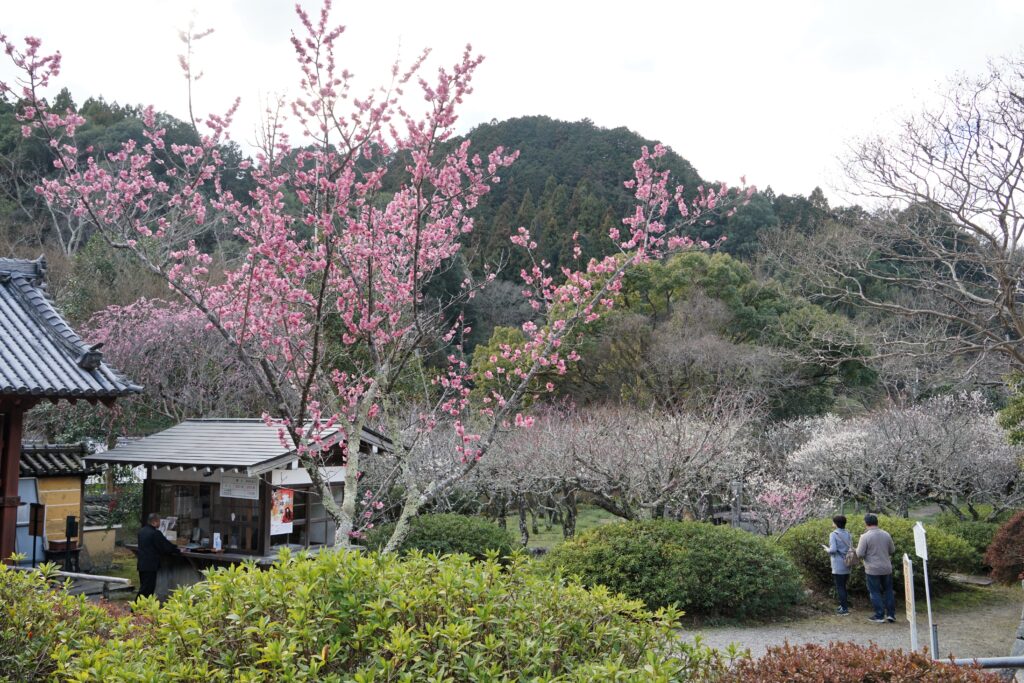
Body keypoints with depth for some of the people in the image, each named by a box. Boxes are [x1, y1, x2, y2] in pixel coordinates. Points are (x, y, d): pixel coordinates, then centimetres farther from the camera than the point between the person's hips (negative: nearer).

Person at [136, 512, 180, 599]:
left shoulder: (141, 531, 11)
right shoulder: (155, 533, -18)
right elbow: (166, 546, -14)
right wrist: (177, 550, 2)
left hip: (141, 564, 9)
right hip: (150, 565, -9)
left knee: (144, 587, 17)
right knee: (147, 589, -4)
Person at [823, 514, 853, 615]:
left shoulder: (833, 534, -12)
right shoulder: (848, 534, 7)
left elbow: (833, 549, -20)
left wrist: (827, 549, 0)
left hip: (838, 566, -7)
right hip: (847, 565, 7)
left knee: (839, 587, 1)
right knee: (843, 586, 19)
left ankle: (844, 608, 2)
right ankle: (844, 605, 25)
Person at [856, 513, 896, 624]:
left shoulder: (865, 537, -15)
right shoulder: (886, 534, -1)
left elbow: (860, 554, -15)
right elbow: (892, 550, 10)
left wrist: (858, 548, 6)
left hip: (872, 570, -4)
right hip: (886, 569, 4)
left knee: (875, 592, 5)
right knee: (888, 591, 16)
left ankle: (879, 616, 6)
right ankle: (891, 614, 17)